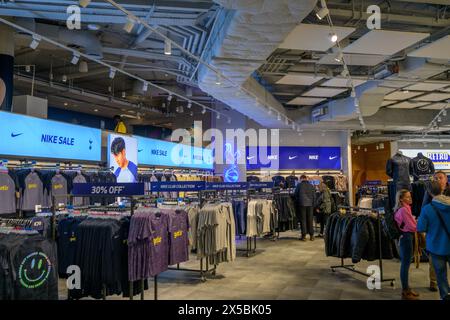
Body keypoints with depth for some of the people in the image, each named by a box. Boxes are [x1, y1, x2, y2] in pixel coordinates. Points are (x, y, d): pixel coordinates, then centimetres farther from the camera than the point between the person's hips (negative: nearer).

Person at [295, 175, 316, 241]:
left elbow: (296, 195, 5)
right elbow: (314, 196, 9)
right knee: (310, 220, 8)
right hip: (310, 204, 3)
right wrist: (313, 204, 14)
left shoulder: (299, 185, -1)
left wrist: (298, 202, 18)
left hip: (302, 204, -3)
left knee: (303, 220, 2)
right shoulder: (311, 186, 7)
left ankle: (304, 235, 2)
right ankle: (311, 235, 11)